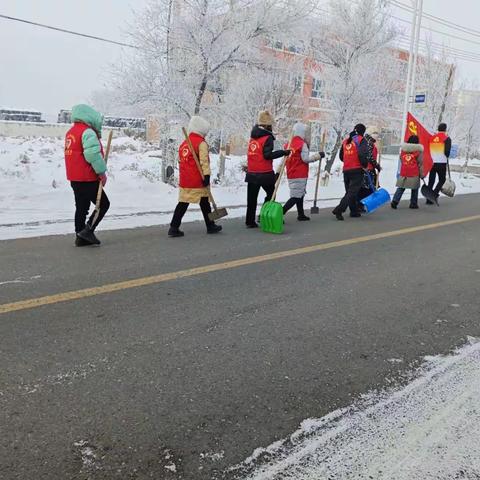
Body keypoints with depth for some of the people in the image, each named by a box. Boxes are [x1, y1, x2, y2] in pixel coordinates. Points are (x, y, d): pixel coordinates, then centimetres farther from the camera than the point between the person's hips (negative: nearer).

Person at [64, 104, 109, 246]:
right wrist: (102, 172, -17)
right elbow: (93, 154, -25)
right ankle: (87, 230, -5)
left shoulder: (71, 132, 14)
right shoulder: (88, 132, -16)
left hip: (74, 178, 9)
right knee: (103, 203, 1)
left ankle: (80, 237, 18)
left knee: (81, 207, 15)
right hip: (87, 178, -9)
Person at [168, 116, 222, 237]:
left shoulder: (183, 143, 14)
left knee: (183, 203, 6)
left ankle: (174, 227, 0)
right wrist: (206, 176, -18)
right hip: (198, 181, -6)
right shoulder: (201, 143, -9)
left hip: (184, 180, 6)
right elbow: (204, 161, -17)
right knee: (204, 203, 8)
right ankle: (210, 226, 21)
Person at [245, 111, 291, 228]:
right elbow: (267, 155, -19)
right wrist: (283, 152, -16)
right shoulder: (268, 137, -11)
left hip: (252, 173, 6)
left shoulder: (253, 137, 10)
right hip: (265, 173, -6)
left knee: (252, 198, 7)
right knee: (271, 194, 13)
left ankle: (250, 221, 7)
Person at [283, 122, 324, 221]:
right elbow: (306, 159, -14)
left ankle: (301, 215, 28)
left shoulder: (288, 144, 9)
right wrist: (318, 155, -3)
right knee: (296, 197, -6)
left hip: (291, 175, 8)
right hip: (300, 175, -8)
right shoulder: (302, 144, -12)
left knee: (300, 194, 20)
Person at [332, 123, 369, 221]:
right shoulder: (361, 140, -4)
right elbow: (363, 154, -19)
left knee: (349, 191, 17)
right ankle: (339, 210, -21)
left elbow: (341, 156, 19)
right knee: (353, 192, -7)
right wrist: (365, 165, -5)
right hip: (357, 170, -6)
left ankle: (354, 211, 23)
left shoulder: (346, 140, 14)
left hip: (346, 170, 7)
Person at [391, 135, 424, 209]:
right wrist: (421, 174, 5)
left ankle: (395, 201, -8)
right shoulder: (418, 151, -3)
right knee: (414, 189, 8)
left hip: (403, 173, 3)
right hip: (414, 174, -3)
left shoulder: (403, 149, 9)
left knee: (400, 188, 7)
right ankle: (413, 204, 12)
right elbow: (420, 163, -1)